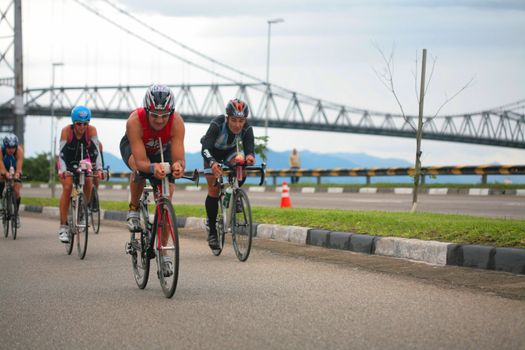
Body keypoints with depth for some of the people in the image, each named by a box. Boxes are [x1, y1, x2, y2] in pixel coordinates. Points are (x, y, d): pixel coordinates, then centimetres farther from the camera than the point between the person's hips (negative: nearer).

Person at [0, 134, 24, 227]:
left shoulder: (19, 150, -33)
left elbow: (19, 167, -42)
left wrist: (17, 174, -61)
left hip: (14, 170, -1)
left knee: (16, 191, -12)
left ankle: (16, 214, 1)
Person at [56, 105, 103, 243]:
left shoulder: (91, 130, -24)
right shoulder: (66, 131, -27)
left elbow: (96, 150, -29)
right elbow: (62, 152, -31)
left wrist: (99, 168, -42)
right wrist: (62, 170, -46)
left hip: (83, 160, 2)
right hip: (68, 161, -2)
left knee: (88, 181, -23)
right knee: (67, 187, -20)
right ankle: (63, 227, -18)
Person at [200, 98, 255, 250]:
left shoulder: (247, 128, -30)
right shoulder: (217, 124, -39)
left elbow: (249, 149, -35)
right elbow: (205, 148, -47)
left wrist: (249, 157, -60)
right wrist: (212, 163, -66)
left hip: (230, 151, 2)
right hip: (213, 153, -2)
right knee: (214, 188, -11)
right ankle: (212, 230, 0)